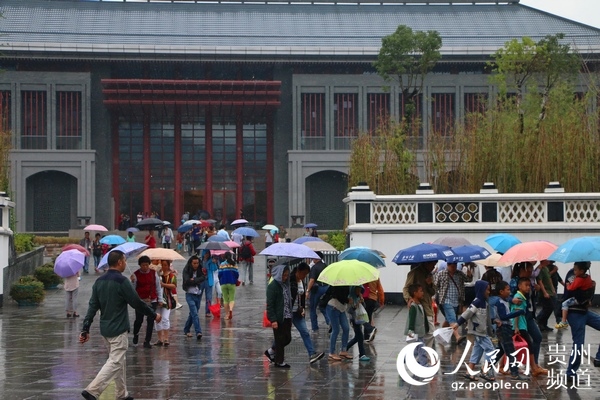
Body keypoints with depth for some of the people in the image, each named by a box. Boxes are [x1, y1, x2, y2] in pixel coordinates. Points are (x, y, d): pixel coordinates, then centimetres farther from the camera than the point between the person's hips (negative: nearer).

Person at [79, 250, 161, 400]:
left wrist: (85, 329, 5)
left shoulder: (99, 281, 6)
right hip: (118, 330, -8)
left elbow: (93, 306, 5)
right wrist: (154, 315, 1)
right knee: (115, 362, -7)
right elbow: (137, 303, -12)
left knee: (119, 360, 19)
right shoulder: (121, 281, -16)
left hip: (105, 329, 8)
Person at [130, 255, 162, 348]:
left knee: (150, 321, -1)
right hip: (140, 301, -2)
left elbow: (158, 286, 11)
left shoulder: (153, 273, 5)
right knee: (139, 320, -1)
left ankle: (147, 341, 7)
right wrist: (133, 281, -19)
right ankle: (135, 334, 30)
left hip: (152, 301, 2)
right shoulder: (136, 274, -2)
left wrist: (160, 299, 9)